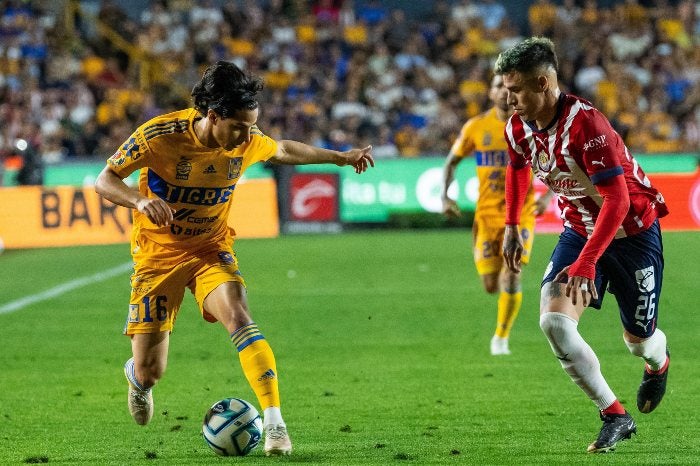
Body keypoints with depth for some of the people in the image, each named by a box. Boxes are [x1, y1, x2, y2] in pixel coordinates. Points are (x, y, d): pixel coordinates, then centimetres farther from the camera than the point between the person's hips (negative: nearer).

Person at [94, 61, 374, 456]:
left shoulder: (248, 142, -11)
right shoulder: (160, 135, -22)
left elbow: (283, 150, 12)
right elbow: (105, 181, -17)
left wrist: (340, 157, 18)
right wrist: (140, 200, -37)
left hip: (212, 250, 2)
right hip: (159, 254, -2)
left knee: (238, 316, -29)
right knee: (150, 373, -3)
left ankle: (274, 423, -30)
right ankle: (137, 376, 38)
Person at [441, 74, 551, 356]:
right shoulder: (476, 127, -1)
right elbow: (451, 162, 10)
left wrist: (548, 196, -15)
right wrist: (445, 197, -5)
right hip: (487, 213, 1)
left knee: (511, 277, -17)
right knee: (491, 286, -1)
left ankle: (502, 337, 1)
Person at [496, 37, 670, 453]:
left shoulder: (585, 123, -32)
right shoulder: (519, 128, -9)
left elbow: (618, 199, -34)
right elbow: (518, 167, 17)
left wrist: (586, 262, -39)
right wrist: (511, 226, 16)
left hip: (632, 230, -6)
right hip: (579, 229, 6)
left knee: (638, 339, 8)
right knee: (553, 321, -18)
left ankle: (659, 363, 50)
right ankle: (616, 417, -8)